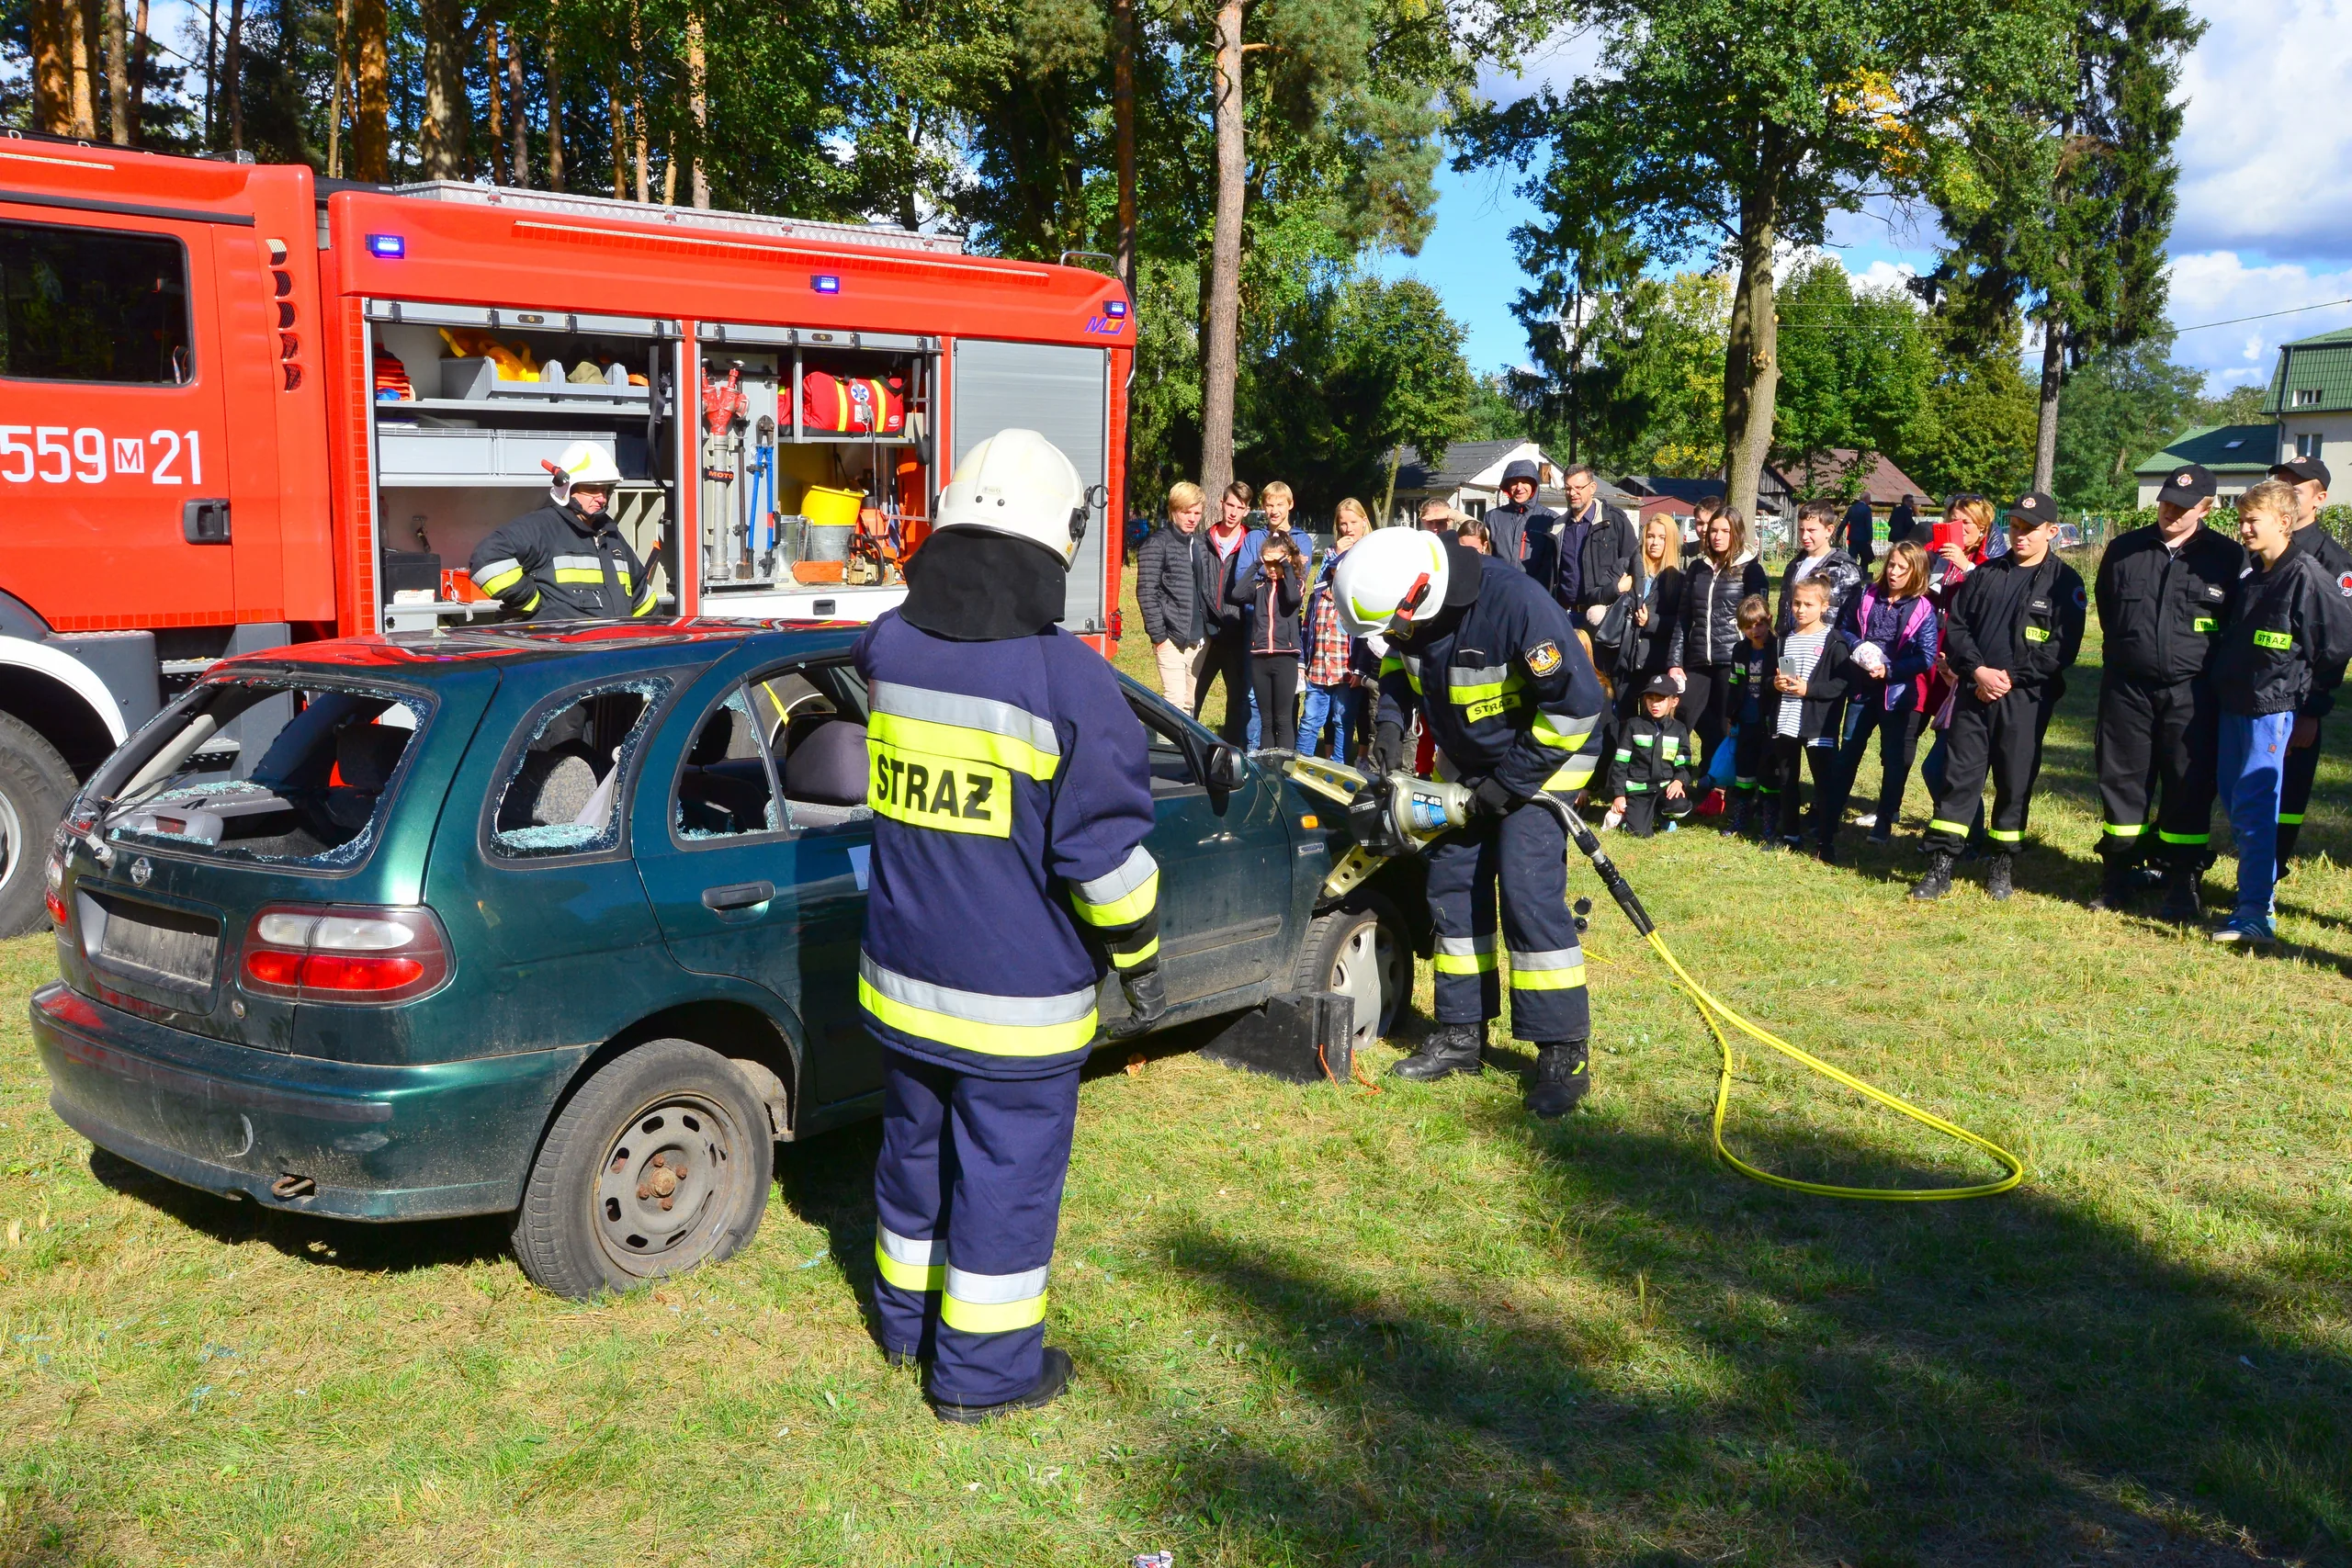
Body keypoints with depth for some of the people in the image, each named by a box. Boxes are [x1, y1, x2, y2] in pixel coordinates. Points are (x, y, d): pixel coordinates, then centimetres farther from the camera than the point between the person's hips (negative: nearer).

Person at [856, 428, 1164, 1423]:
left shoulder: (888, 651, -3)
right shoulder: (1068, 682, -20)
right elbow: (1104, 853, -17)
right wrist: (1137, 959, -1)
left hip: (902, 979, 6)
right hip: (1016, 1005, -6)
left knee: (915, 1151, 23)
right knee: (1004, 1179, 10)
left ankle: (906, 1320, 42)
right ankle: (982, 1370, 24)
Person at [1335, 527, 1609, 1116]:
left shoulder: (1515, 601, -34)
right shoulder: (1409, 612, -13)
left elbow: (1578, 703, -29)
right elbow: (1399, 661, 11)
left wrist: (1513, 780, -23)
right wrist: (1391, 722, -8)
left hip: (1541, 759, -7)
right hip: (1468, 764, 7)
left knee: (1529, 895, -15)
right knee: (1452, 886, 7)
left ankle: (1563, 1055, -7)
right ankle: (1461, 1034, 19)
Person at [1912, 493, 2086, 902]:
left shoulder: (2064, 581, 0)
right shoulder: (1985, 574, 11)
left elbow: (2063, 647, -8)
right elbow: (1956, 626, 6)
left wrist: (2011, 677, -12)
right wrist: (1978, 671, -9)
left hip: (2025, 699, -2)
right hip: (1974, 692, 3)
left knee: (2015, 783, 5)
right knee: (1959, 777, 1)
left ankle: (2001, 867, 19)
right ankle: (1940, 868, 4)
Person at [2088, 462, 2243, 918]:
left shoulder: (2227, 557, 1)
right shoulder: (2124, 550, 8)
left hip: (2192, 693, -2)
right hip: (2127, 688, 3)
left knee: (2189, 789, 1)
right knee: (2121, 780, 6)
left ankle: (2183, 884, 9)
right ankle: (2118, 876, 17)